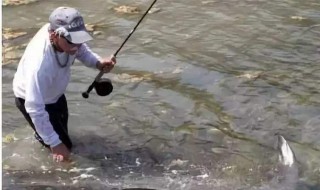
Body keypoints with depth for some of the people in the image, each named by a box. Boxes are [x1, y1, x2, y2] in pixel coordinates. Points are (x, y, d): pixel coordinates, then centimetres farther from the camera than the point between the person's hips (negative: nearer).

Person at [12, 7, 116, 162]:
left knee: (62, 127, 26)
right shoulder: (40, 64, -47)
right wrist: (54, 144, -33)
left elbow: (81, 50, -4)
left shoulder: (65, 34, -28)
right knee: (64, 145, 1)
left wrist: (98, 63, -25)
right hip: (31, 99, -7)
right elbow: (35, 108, -40)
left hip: (54, 93, 7)